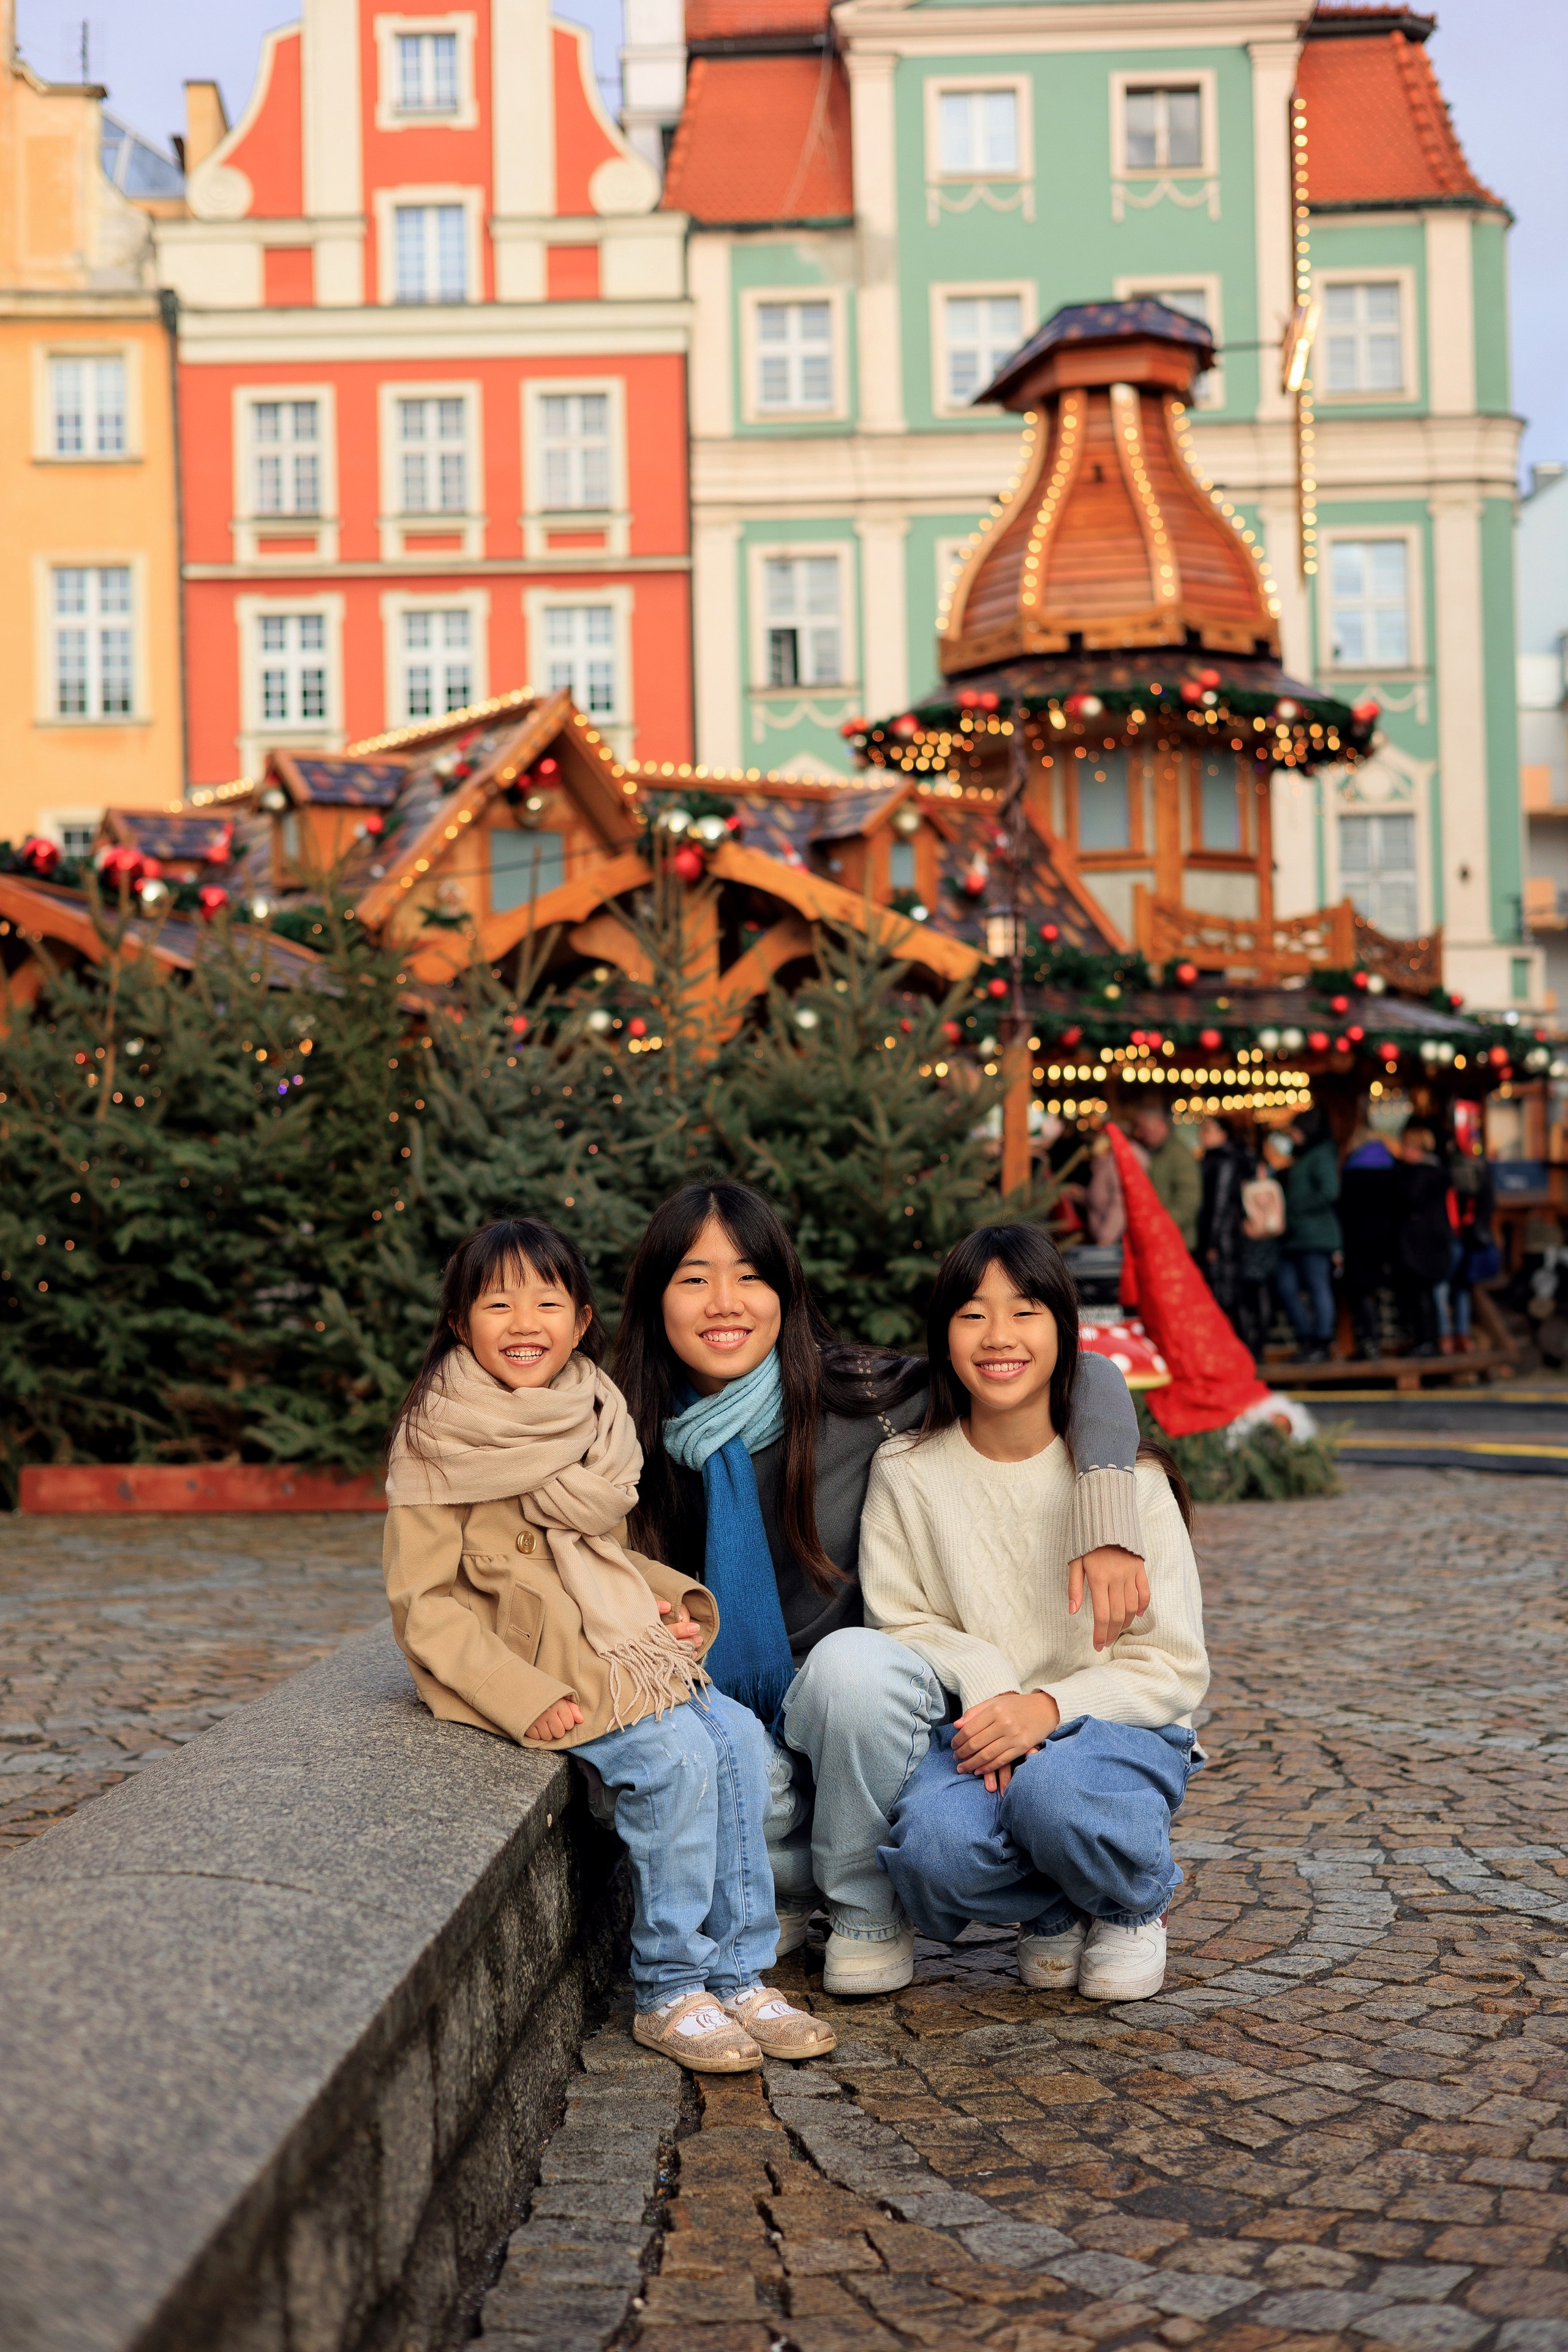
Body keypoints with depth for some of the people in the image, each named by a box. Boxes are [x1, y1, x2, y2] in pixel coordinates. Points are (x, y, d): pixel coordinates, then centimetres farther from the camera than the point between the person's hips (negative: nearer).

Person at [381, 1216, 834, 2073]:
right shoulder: (435, 1442, -10)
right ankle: (668, 1992, -10)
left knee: (739, 1737, -12)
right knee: (675, 1754, -24)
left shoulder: (591, 1419, 12)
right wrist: (524, 1696, -22)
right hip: (524, 1668, -7)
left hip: (619, 1653, 7)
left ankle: (738, 1973, -2)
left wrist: (667, 1598, 5)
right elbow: (423, 1603, -12)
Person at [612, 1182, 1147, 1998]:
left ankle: (867, 1911, -9)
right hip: (734, 1714, 2)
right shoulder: (647, 1442, -5)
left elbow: (1085, 1375, -18)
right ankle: (786, 1886, 4)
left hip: (860, 1701, -1)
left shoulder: (855, 1399, -15)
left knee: (850, 1659, -36)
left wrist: (1105, 1522, -33)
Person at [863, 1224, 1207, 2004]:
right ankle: (1054, 1911, 5)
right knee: (934, 1845, -32)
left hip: (1114, 1724, -1)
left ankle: (1134, 1904, 2)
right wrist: (984, 1682, -18)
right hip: (973, 1728, 1)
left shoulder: (1126, 1476, -6)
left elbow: (1172, 1667, -5)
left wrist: (1049, 1706, -22)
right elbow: (903, 1621, 4)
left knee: (1055, 1791, -37)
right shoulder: (907, 1472, -2)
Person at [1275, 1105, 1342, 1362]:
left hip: (1315, 1234, -10)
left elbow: (1329, 1192, -18)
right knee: (1285, 1287, 8)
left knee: (1318, 1288, -5)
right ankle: (1306, 1339, 15)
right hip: (1295, 1237, 10)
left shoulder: (1321, 1155, -8)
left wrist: (1297, 1209, -15)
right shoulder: (1300, 1156, 21)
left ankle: (1320, 1344, -1)